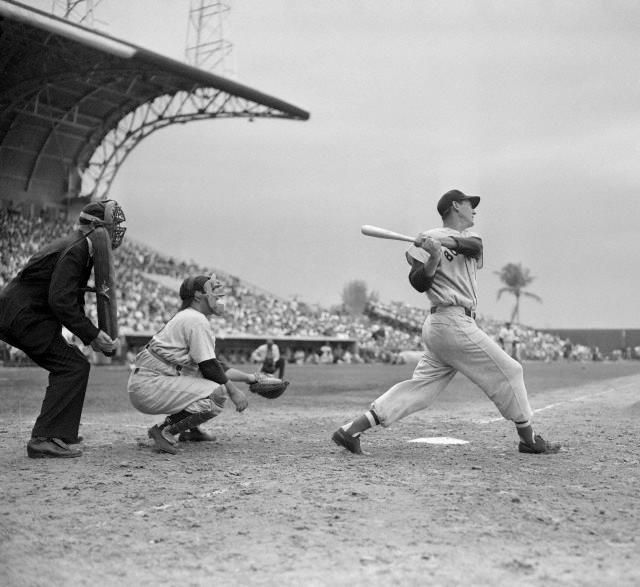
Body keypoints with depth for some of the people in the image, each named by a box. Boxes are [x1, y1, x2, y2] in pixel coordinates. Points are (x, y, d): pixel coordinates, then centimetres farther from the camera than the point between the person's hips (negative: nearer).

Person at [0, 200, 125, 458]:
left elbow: (73, 300, 20)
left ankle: (61, 432, 26)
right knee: (73, 366, -13)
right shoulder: (75, 250, -17)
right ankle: (45, 439, -16)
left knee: (71, 362, 18)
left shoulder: (80, 249, 16)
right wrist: (92, 334, -22)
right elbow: (60, 301, -26)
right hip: (24, 318, -11)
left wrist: (92, 335, 8)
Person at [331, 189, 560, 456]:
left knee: (420, 387, 4)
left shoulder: (467, 238, 21)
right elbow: (419, 283, -8)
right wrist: (434, 258, -24)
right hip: (452, 321, -8)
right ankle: (528, 438, 12)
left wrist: (444, 242, -20)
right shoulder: (429, 239, -2)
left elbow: (475, 246, -4)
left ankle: (352, 430, 1)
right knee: (508, 371, 0)